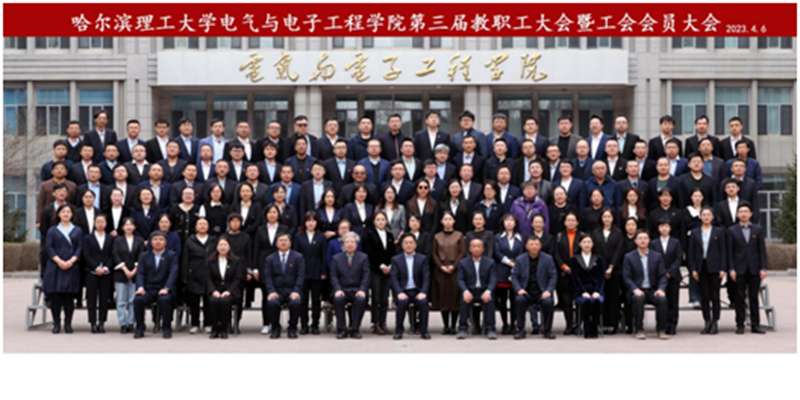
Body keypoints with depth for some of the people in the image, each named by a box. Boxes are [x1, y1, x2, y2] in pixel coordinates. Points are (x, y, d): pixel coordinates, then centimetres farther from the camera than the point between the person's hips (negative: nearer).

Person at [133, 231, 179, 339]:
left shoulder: (172, 256, 8)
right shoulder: (144, 256, 16)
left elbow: (173, 273, -6)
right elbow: (140, 273, 5)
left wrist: (166, 288, -23)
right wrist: (140, 287, -15)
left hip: (164, 290, -2)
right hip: (148, 289, 2)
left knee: (165, 300, -36)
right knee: (137, 299, -29)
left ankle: (166, 329, -19)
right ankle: (140, 329, -13)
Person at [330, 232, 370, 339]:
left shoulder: (363, 257, 10)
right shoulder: (336, 258, 12)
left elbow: (366, 276, 1)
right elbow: (333, 276, 4)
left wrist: (362, 290, -15)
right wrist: (337, 290, -14)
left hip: (357, 290, -1)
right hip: (342, 289, 1)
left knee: (361, 300, -34)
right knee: (338, 299, -34)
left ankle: (355, 329, -22)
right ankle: (341, 330, -22)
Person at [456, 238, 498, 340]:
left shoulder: (490, 263, 10)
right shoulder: (463, 263, 10)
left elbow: (493, 280, -1)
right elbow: (460, 279, 0)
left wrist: (488, 291, -22)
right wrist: (465, 291, -21)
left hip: (484, 291, 0)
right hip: (469, 291, 0)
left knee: (489, 301, -32)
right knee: (464, 301, -33)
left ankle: (490, 330, -26)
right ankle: (462, 329, -26)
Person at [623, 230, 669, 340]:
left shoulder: (657, 256, 11)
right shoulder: (629, 257, 6)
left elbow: (662, 276, 6)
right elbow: (627, 278, -1)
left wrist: (661, 289, -14)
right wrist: (635, 290, -19)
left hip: (653, 290, 2)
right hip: (637, 291, -2)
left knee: (662, 299, -31)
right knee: (638, 298, -36)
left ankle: (662, 330, -17)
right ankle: (639, 330, -26)